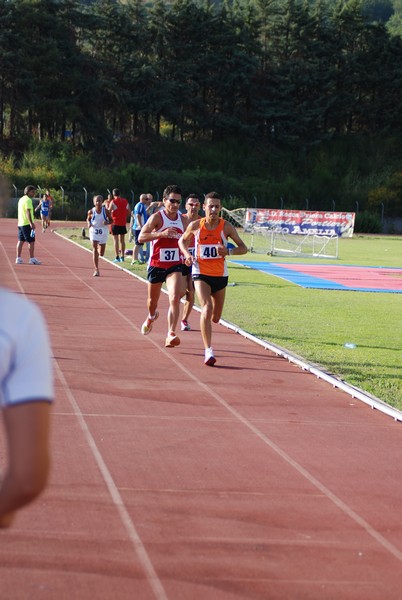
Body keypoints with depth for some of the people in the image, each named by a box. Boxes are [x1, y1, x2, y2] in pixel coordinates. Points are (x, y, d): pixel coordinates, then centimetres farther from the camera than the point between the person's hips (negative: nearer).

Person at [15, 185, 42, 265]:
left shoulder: (21, 199, 17)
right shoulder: (28, 200, -13)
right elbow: (28, 212, -22)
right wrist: (31, 223, -28)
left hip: (20, 223, 9)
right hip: (27, 224, -9)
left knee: (21, 241, 10)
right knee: (31, 241, -4)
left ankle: (18, 258, 11)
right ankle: (32, 259, -4)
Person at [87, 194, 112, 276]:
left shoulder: (106, 211, -5)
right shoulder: (91, 211, -4)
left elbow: (111, 220, 4)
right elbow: (88, 219, 12)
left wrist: (107, 222, -18)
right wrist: (89, 223, -10)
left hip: (103, 232, 1)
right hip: (94, 231, -1)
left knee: (101, 253, 9)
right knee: (94, 249, -13)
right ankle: (96, 270, -13)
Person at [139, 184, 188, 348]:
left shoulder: (183, 220, 5)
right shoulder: (157, 217, -10)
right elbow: (141, 237, -20)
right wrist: (161, 233, -31)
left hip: (175, 265, 2)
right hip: (156, 265, -2)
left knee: (175, 298, -20)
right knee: (153, 300, 16)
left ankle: (171, 335, -22)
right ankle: (151, 317, 52)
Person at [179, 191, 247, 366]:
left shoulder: (226, 226, -6)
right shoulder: (195, 225, -5)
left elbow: (243, 248, -2)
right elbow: (182, 241, 13)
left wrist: (228, 251, -22)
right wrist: (187, 254, -7)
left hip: (220, 275, 2)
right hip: (201, 273, -2)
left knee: (215, 317, 13)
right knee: (207, 308, -24)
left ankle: (206, 324, 53)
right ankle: (208, 351, -25)